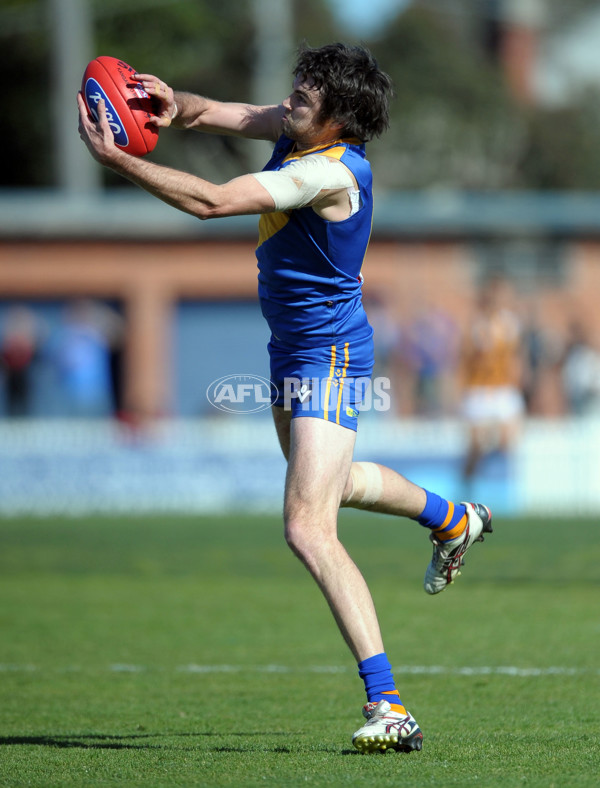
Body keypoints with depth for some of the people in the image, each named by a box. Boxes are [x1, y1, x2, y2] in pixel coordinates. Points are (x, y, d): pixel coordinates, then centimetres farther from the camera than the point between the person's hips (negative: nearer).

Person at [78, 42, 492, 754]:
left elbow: (211, 201, -36)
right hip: (292, 349, 10)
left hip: (328, 359, -10)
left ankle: (388, 709, -25)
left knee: (308, 528, -21)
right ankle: (452, 520, 61)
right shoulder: (297, 131, -4)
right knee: (323, 482, 35)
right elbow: (210, 114, 0)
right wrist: (172, 103, -24)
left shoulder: (330, 173, -30)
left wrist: (115, 159, -35)